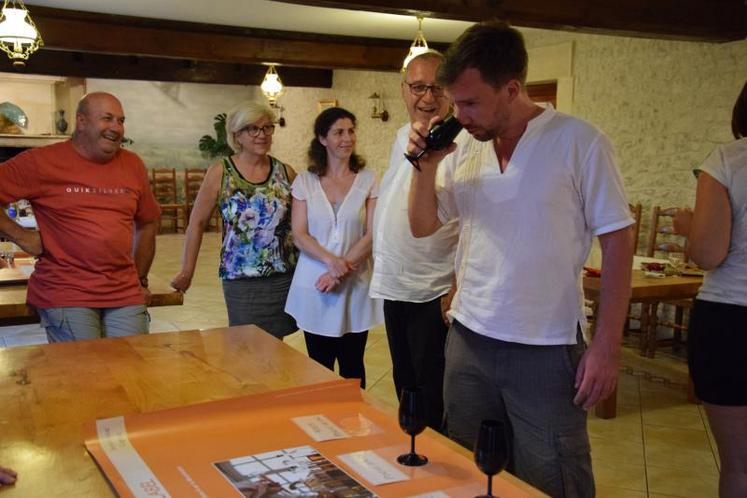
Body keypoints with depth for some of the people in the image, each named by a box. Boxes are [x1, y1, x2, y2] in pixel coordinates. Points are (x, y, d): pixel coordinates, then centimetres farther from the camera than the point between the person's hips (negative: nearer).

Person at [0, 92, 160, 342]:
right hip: (65, 296, -4)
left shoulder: (133, 165, 9)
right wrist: (20, 236, -6)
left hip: (126, 296, 4)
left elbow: (148, 223, 19)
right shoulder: (41, 162, -4)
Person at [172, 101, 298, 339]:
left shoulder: (285, 172, 3)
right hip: (241, 281, -2)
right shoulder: (220, 173, -3)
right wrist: (187, 271, 2)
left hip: (285, 277, 2)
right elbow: (197, 222, 1)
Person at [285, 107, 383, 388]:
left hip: (355, 286, 0)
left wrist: (342, 269, -15)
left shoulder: (368, 180, 1)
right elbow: (299, 234, -3)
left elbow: (372, 234, -6)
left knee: (352, 365, 9)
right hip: (314, 287, 1)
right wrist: (331, 260, -20)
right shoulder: (305, 181, 3)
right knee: (319, 365, 9)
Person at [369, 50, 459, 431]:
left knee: (433, 399, 2)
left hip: (434, 292, -8)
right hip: (394, 286, 9)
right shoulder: (403, 136, 11)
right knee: (404, 385, 22)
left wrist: (459, 288, -23)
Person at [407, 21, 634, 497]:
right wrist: (425, 166, -6)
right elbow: (422, 226, 12)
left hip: (547, 351, -4)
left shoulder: (579, 141, -9)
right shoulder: (464, 149, 5)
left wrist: (606, 346, -12)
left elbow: (617, 242, -8)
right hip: (468, 340, 5)